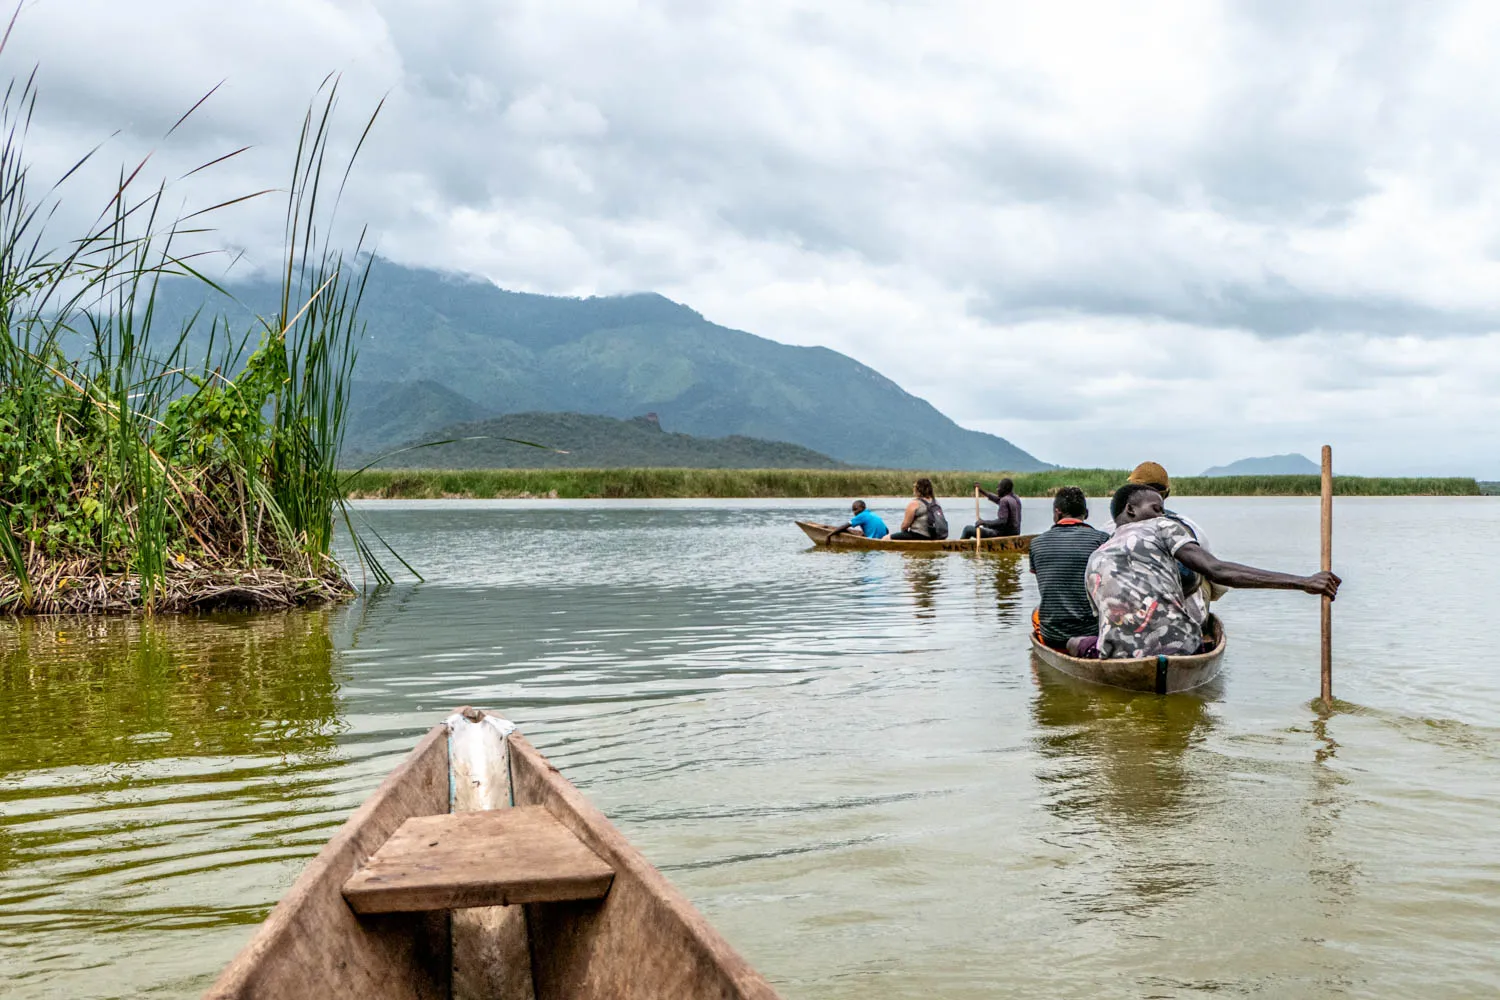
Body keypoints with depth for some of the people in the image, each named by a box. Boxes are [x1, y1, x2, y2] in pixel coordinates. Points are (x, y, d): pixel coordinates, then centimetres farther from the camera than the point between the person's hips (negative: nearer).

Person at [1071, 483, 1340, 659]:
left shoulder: (1093, 561, 20)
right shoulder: (1160, 528, 7)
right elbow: (1217, 570, -7)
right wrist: (1302, 582, -11)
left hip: (1121, 657, 5)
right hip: (1179, 647, -5)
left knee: (1074, 643, 34)